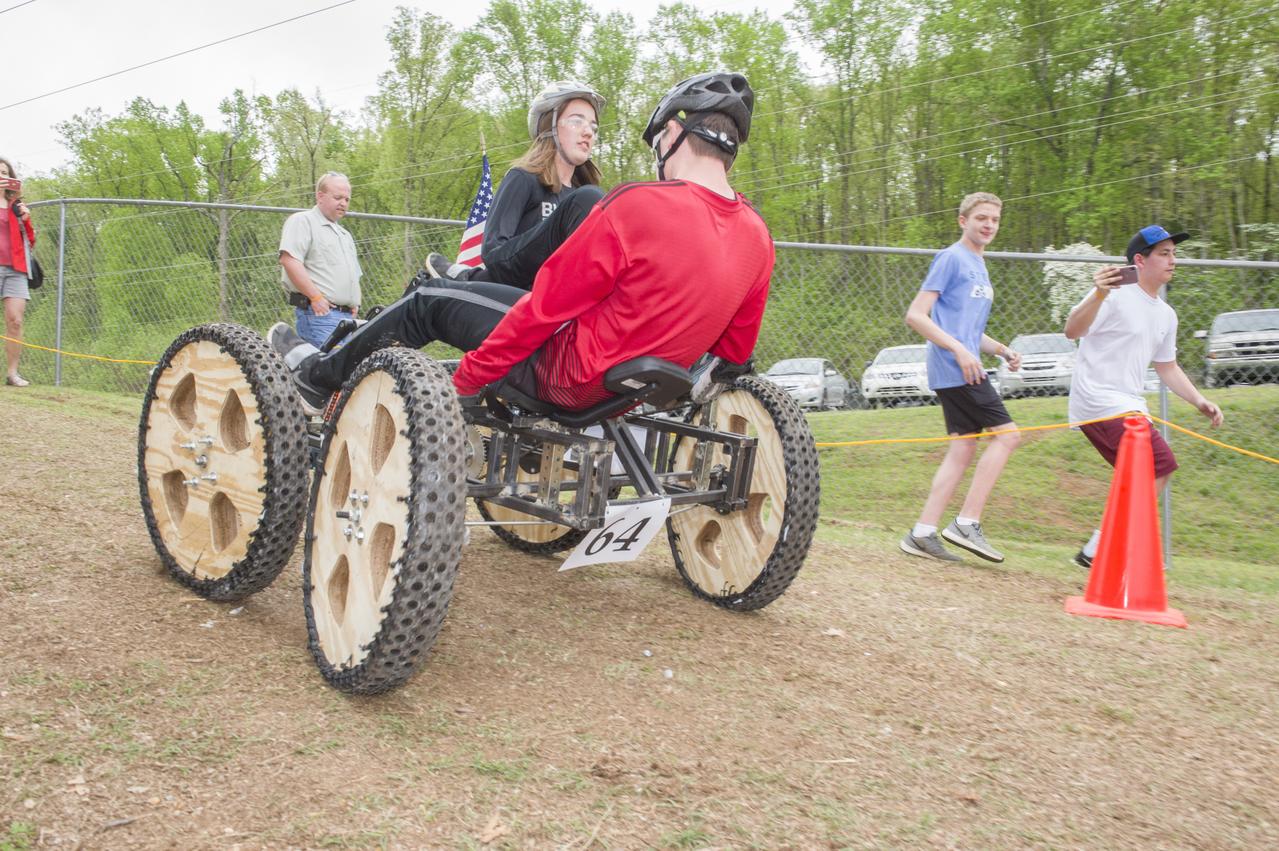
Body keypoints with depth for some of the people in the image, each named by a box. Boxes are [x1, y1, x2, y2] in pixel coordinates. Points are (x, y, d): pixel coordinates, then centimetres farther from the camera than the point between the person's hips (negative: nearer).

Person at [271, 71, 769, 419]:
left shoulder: (637, 206, -23)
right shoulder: (758, 238, -4)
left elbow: (547, 304, -17)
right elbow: (734, 352, 6)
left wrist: (462, 381, -7)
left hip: (567, 379, -7)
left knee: (431, 301, 12)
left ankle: (321, 376, 31)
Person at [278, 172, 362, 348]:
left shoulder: (344, 234, 28)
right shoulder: (302, 221, 1)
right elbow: (289, 260, -15)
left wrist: (355, 303, 15)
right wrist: (316, 297, -18)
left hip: (347, 316, 9)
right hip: (319, 312, -9)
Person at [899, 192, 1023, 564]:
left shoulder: (979, 267, 22)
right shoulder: (951, 258, -5)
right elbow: (915, 315, -13)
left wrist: (1001, 349, 12)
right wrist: (960, 351, -19)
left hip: (962, 370, 9)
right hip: (954, 369, -9)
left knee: (963, 448, 5)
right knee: (1006, 433, -10)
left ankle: (923, 533, 5)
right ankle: (967, 524, -7)